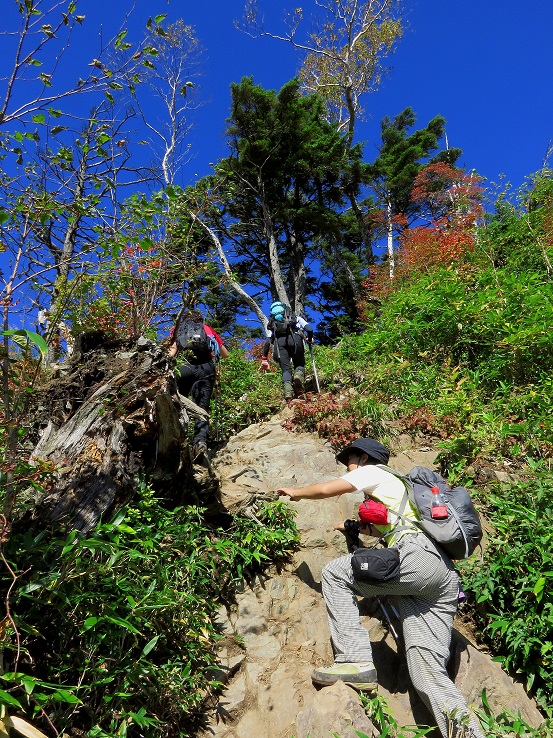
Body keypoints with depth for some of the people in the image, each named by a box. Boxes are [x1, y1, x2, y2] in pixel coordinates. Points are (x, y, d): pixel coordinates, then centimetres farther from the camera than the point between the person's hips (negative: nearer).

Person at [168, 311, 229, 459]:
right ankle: (201, 440, -22)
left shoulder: (180, 329, 25)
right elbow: (226, 355, 32)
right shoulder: (209, 329, 29)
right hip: (207, 368, 1)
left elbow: (172, 353, 7)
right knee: (202, 407, -3)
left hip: (186, 367, -1)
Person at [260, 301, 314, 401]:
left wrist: (264, 359, 24)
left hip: (279, 341, 1)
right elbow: (309, 330, 17)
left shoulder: (272, 326, 37)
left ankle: (288, 392, -23)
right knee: (299, 364, 14)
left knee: (286, 369, 4)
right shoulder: (297, 318, 35)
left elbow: (267, 342, 23)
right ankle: (299, 375, -22)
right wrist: (309, 340, 35)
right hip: (294, 338, -1)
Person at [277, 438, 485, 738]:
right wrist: (354, 527, 63)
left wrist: (296, 492, 24)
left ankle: (355, 660, -14)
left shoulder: (374, 472, 12)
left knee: (334, 574, -4)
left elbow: (324, 490, 6)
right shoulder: (395, 488, 38)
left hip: (417, 555, -9)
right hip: (446, 579, 9)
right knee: (427, 672, 1)